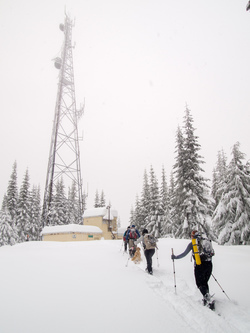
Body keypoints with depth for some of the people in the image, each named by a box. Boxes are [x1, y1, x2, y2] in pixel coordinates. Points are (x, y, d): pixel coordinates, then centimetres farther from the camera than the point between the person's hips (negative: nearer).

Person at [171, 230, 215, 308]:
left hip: (200, 265, -5)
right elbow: (212, 253, 18)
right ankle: (207, 299, 22)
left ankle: (209, 301, -7)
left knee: (200, 284, 7)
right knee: (205, 282, 21)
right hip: (209, 265, 5)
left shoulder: (193, 243, 0)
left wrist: (175, 257, 12)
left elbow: (184, 254, 1)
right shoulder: (207, 241, 12)